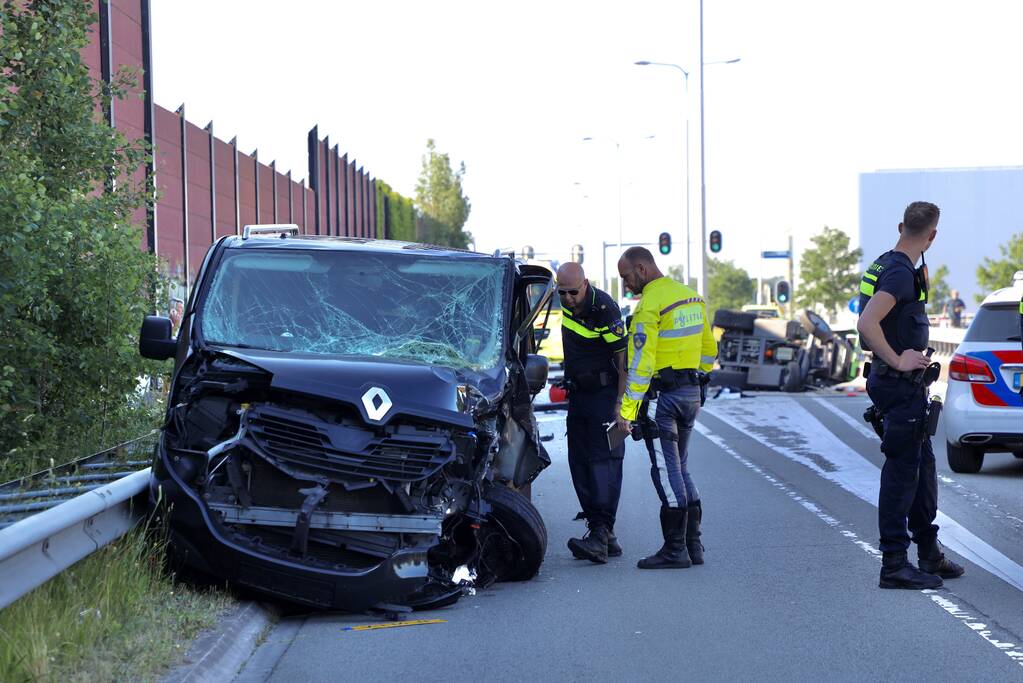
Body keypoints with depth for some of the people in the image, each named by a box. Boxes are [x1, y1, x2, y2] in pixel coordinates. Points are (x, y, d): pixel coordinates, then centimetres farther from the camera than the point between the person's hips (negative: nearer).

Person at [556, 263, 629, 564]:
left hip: (605, 393, -8)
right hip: (578, 394, 8)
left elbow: (622, 355, -18)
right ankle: (602, 533, 7)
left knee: (604, 461, -14)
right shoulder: (566, 302, 4)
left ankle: (601, 534, -23)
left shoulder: (603, 308, -19)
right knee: (580, 463, 5)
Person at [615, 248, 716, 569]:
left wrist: (626, 411, -20)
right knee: (679, 468, 15)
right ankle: (693, 545, 16)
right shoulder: (692, 297, 13)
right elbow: (709, 349, 20)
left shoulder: (649, 305, -14)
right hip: (692, 392, 9)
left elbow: (640, 363, -20)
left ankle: (675, 549, -5)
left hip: (665, 395, -9)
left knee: (666, 470, -5)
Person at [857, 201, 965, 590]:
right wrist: (897, 360, -23)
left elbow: (872, 320, 30)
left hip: (907, 385, 10)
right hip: (901, 385, -10)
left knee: (922, 470, 17)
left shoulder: (887, 265, 13)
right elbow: (866, 323, -31)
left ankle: (930, 556, 26)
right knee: (902, 473, -6)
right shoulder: (901, 272, -19)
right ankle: (895, 565, -3)